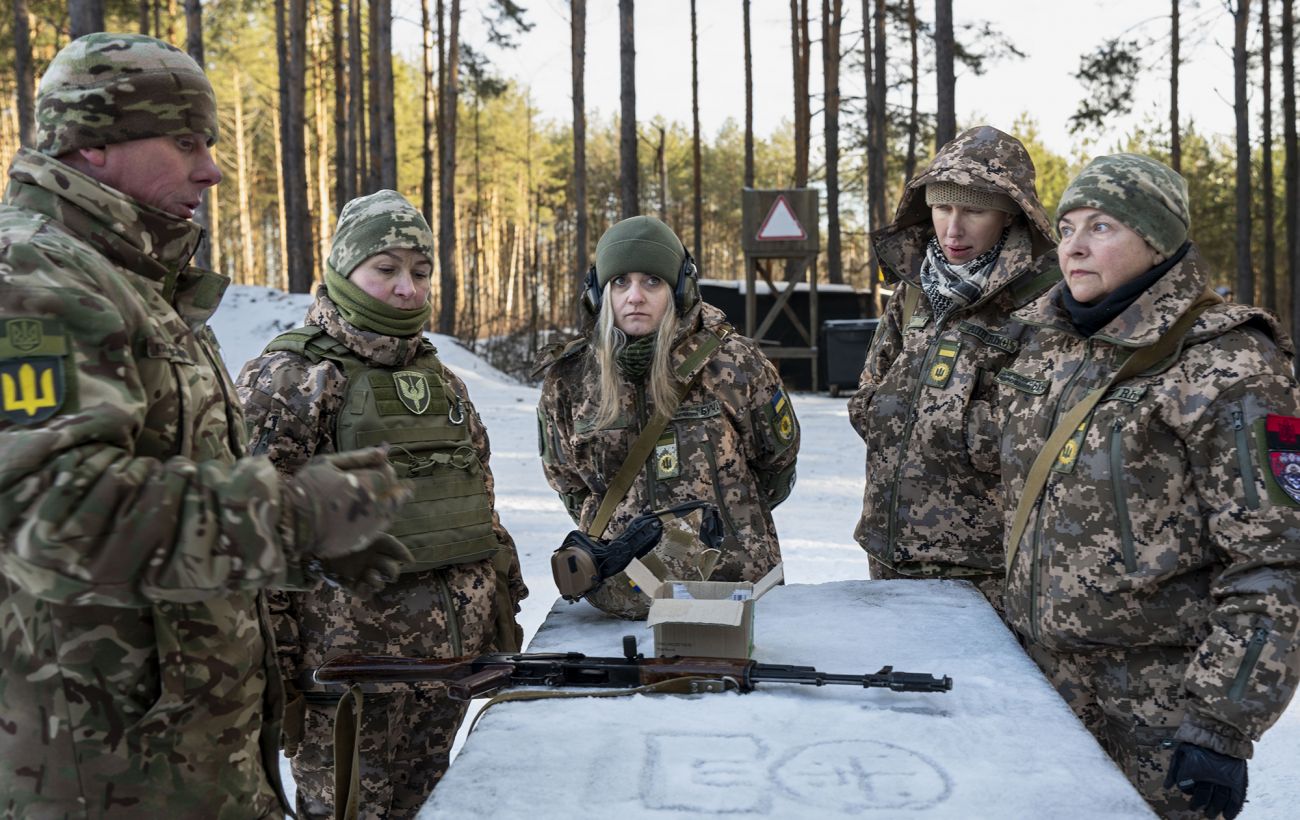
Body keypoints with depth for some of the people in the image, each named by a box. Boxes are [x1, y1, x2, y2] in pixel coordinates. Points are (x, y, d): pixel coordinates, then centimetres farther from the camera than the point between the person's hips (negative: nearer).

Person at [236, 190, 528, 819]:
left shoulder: (442, 379, 14)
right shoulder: (287, 379, -7)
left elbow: (480, 508, 20)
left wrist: (504, 613, 18)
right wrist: (270, 674, -15)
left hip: (451, 661, 6)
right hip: (349, 659, -6)